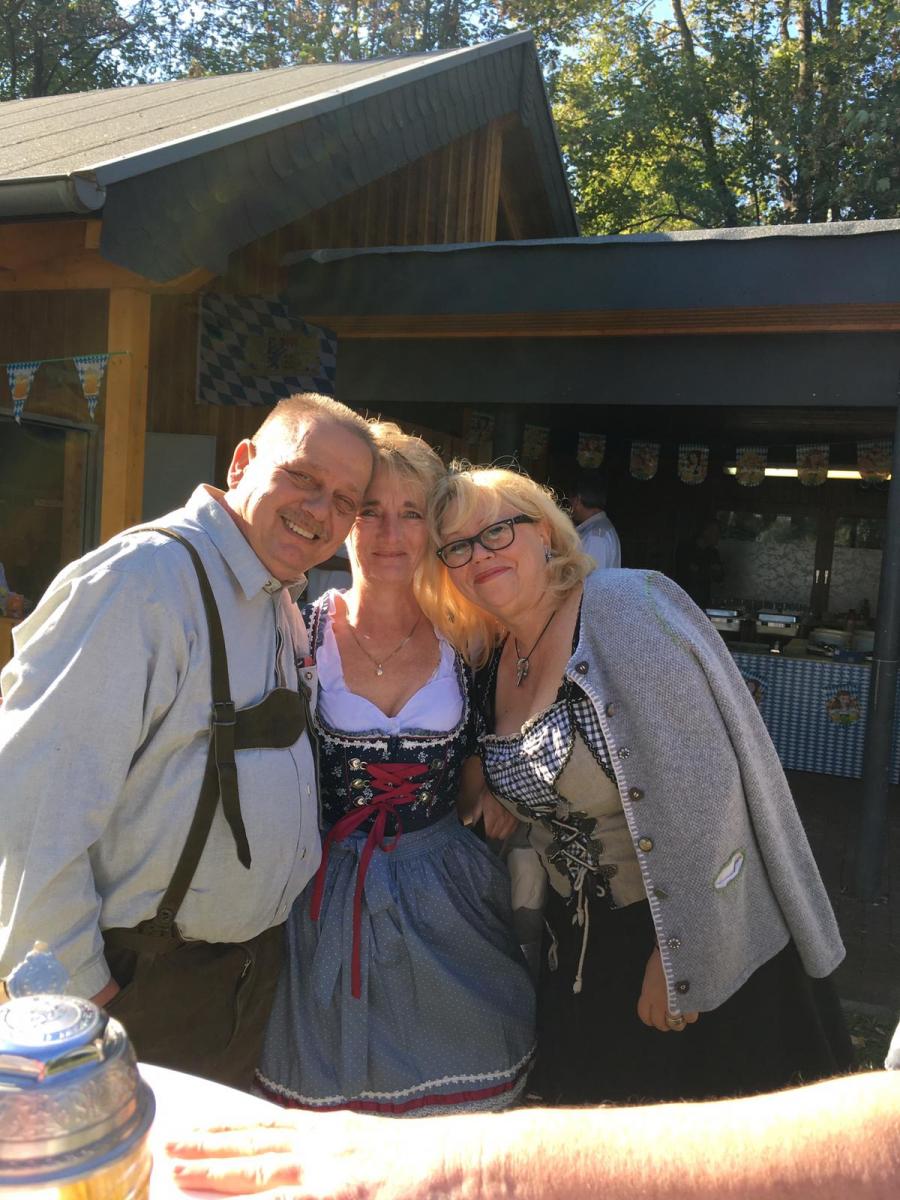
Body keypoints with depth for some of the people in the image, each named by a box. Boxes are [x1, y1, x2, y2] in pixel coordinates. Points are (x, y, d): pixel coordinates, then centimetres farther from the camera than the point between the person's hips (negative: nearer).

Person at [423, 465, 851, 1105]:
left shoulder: (627, 609, -21)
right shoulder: (491, 662, 2)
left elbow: (702, 788, -25)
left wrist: (681, 957, -21)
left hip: (710, 950, -6)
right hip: (582, 948, 7)